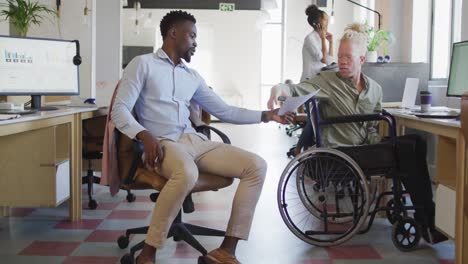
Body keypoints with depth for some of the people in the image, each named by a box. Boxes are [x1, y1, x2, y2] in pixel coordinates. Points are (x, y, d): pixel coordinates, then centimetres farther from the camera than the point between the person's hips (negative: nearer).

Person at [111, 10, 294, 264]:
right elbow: (120, 110, -4)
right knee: (187, 174, -41)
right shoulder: (142, 64, 5)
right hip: (162, 143, -6)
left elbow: (224, 111, 25)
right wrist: (145, 135, -22)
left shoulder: (192, 76, 23)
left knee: (256, 165, -11)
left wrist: (266, 115, 18)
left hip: (194, 140, 7)